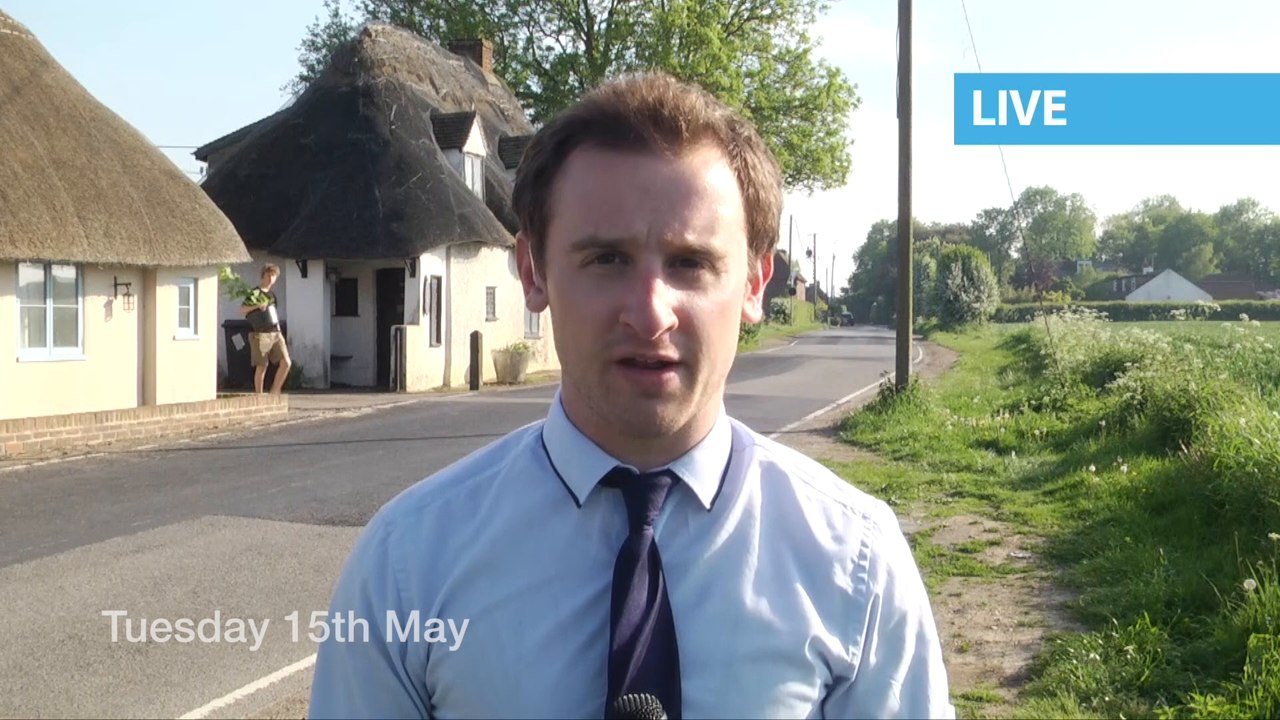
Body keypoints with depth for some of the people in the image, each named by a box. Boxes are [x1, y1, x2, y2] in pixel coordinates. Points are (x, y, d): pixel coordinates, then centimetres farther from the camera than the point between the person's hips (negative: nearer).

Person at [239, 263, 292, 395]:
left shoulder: (272, 295, 18)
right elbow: (242, 310, -10)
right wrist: (257, 306, -23)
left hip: (275, 333, 6)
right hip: (260, 334, -6)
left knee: (286, 362, -8)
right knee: (261, 367, -3)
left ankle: (275, 391, 5)